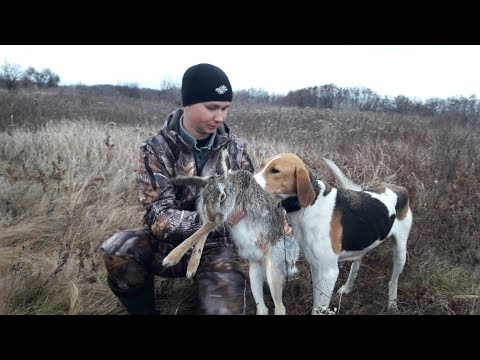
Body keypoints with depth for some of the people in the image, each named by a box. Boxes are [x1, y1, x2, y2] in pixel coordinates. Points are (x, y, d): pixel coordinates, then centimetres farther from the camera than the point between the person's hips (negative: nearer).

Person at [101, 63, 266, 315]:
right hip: (172, 241, 0)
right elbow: (160, 218, -20)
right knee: (117, 251, -28)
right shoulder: (156, 150, -11)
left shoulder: (237, 148, -2)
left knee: (227, 309, -25)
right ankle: (143, 310, 1)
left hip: (219, 244, 1)